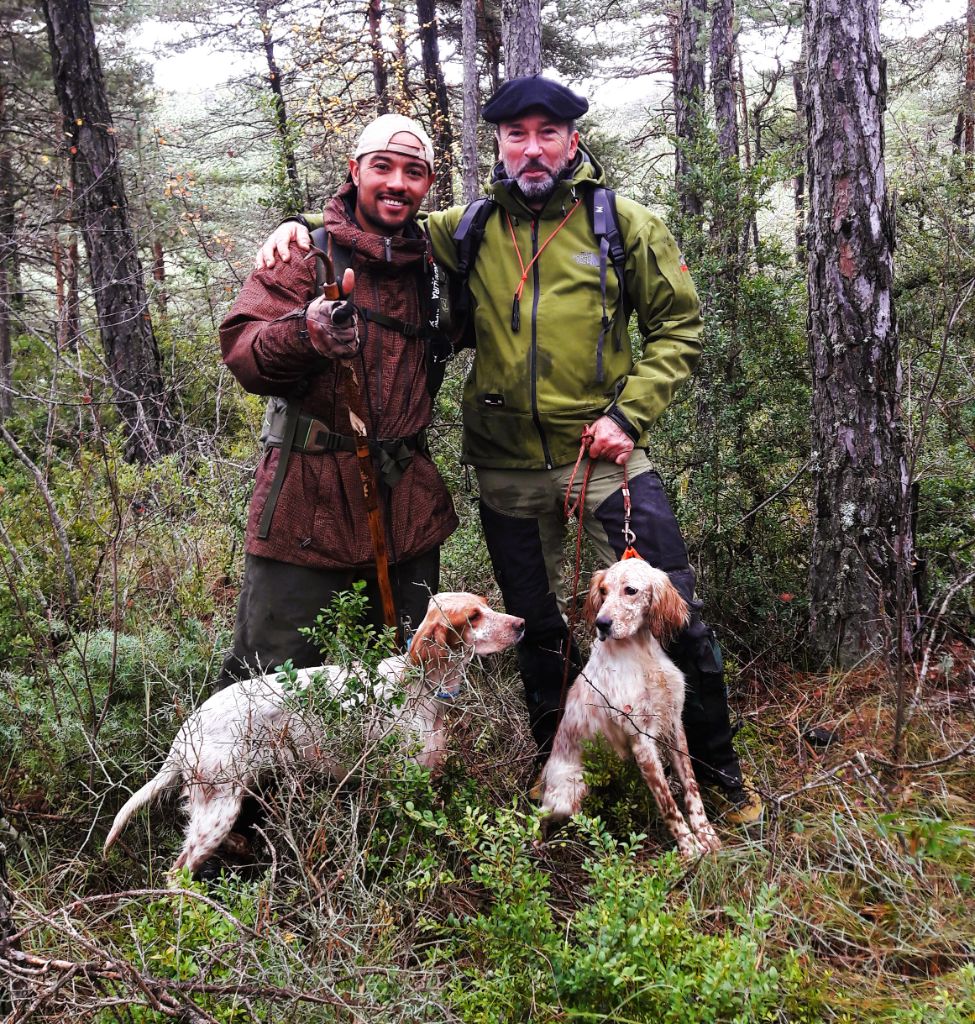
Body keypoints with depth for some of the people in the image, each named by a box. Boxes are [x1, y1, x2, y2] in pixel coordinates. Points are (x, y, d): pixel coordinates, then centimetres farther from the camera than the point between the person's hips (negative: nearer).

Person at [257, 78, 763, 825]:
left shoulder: (624, 224, 0)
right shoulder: (470, 230, 6)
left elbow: (680, 326, 3)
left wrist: (630, 412, -8)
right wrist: (304, 226, -1)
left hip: (604, 454, -2)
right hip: (508, 470, 2)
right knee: (539, 630, 15)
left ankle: (718, 769, 21)